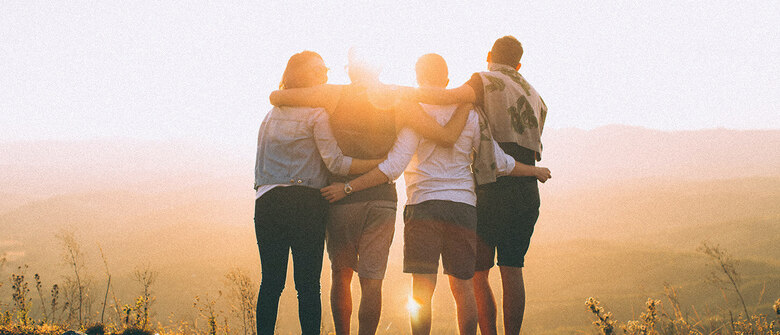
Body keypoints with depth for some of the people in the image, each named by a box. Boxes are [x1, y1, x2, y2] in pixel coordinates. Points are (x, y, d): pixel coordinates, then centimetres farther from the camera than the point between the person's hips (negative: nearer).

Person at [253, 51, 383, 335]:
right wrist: (381, 162, -9)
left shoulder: (271, 114, 20)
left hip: (266, 202, 5)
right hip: (305, 202, -5)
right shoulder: (317, 113, -2)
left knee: (271, 282, 5)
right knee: (308, 282, -3)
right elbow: (336, 162, -10)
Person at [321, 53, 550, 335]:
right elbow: (500, 162, 12)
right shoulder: (468, 114, 9)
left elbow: (393, 167, -12)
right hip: (463, 206, 4)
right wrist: (535, 171, 30)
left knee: (422, 289, -6)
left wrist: (348, 187, -10)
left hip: (425, 204, -4)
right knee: (463, 286, 10)